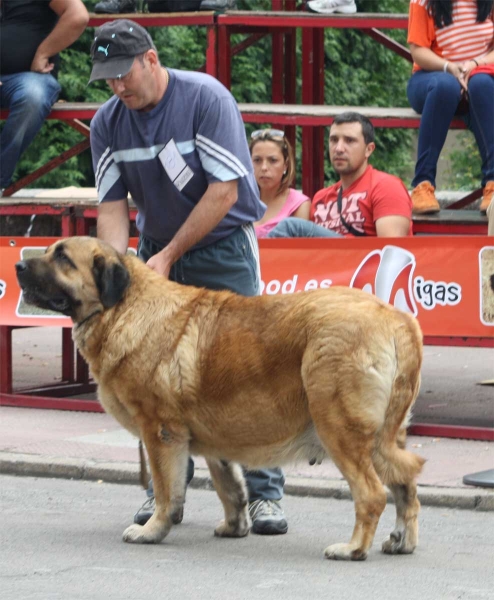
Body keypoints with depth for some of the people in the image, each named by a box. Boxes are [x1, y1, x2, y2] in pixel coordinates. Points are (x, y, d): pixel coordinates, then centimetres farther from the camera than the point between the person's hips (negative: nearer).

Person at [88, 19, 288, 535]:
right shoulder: (107, 123, -3)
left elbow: (224, 189, -19)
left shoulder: (206, 98, -18)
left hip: (222, 246, -5)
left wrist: (170, 255, -19)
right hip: (157, 249, 5)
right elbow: (112, 204, -1)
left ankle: (263, 492, -8)